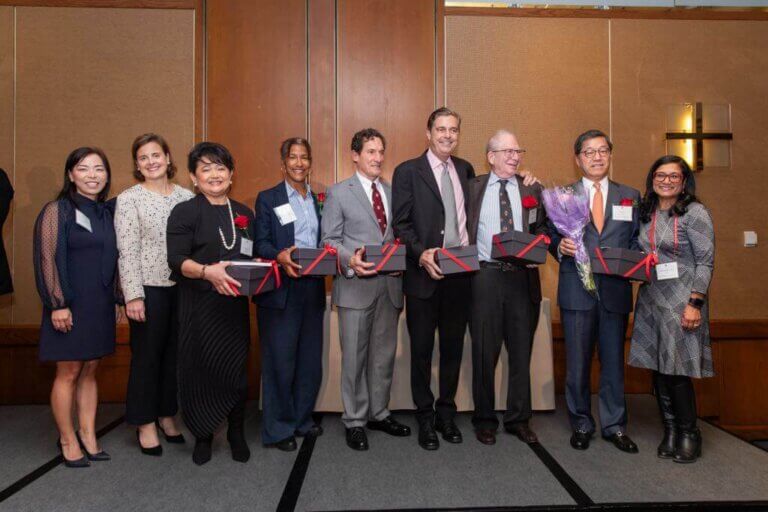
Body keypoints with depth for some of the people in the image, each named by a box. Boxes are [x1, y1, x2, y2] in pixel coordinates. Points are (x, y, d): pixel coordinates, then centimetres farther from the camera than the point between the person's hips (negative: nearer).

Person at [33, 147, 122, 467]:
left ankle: (88, 436, 20)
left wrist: (117, 300, 13)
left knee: (90, 372, 11)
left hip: (101, 306, 5)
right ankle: (68, 440, 16)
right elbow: (47, 260, -11)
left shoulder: (108, 212, 11)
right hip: (70, 305, -5)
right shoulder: (57, 211, -6)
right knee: (68, 373, 3)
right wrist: (57, 304, -15)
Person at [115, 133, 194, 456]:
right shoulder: (128, 199, -1)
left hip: (183, 286, 3)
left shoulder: (186, 197, 8)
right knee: (147, 356, 6)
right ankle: (145, 424, 21)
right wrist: (133, 295, -12)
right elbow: (127, 252, -7)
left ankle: (167, 416, 28)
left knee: (175, 354, 11)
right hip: (148, 287, -3)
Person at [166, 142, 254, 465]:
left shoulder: (244, 214, 13)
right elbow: (177, 260, -11)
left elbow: (254, 257, 19)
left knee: (236, 368, 5)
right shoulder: (184, 212, -1)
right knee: (200, 369, 3)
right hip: (199, 307, -3)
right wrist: (208, 271, -28)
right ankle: (202, 436, 24)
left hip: (235, 305, 3)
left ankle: (236, 433, 24)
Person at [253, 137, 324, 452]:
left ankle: (302, 419, 27)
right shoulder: (267, 198, 3)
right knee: (280, 360, 0)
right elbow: (260, 244, -5)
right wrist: (280, 256, -24)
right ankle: (278, 428, 14)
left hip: (312, 288, 5)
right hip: (280, 289, -4)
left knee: (311, 358, 10)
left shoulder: (319, 200, 16)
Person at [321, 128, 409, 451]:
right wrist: (351, 259, -20)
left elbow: (399, 235, 15)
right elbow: (330, 240, -2)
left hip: (389, 284, 4)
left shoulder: (393, 193, 15)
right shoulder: (339, 193, 2)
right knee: (354, 355, 3)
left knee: (384, 353, 13)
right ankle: (355, 421, 17)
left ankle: (378, 413, 28)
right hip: (356, 284, -4)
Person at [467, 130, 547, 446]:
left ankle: (519, 419, 25)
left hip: (523, 277, 2)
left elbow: (542, 228, 14)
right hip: (485, 276, -2)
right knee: (484, 352, 6)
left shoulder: (532, 189, 11)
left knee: (521, 351, 9)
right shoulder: (472, 188, 6)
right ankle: (485, 419, 23)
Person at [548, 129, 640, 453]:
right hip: (576, 290, -1)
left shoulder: (630, 196, 12)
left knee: (613, 360, 10)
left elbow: (636, 241, 9)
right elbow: (552, 236, 5)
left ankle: (614, 426, 25)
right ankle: (581, 424, 23)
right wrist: (559, 247, -16)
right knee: (577, 362, 6)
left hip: (615, 290, 2)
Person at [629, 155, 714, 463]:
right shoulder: (646, 213, 11)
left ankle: (689, 435, 16)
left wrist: (695, 303, -15)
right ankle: (670, 431, 22)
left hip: (682, 302, -5)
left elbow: (706, 261, -10)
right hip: (650, 300, 6)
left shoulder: (694, 212, -6)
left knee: (676, 370, -3)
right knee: (657, 368, 8)